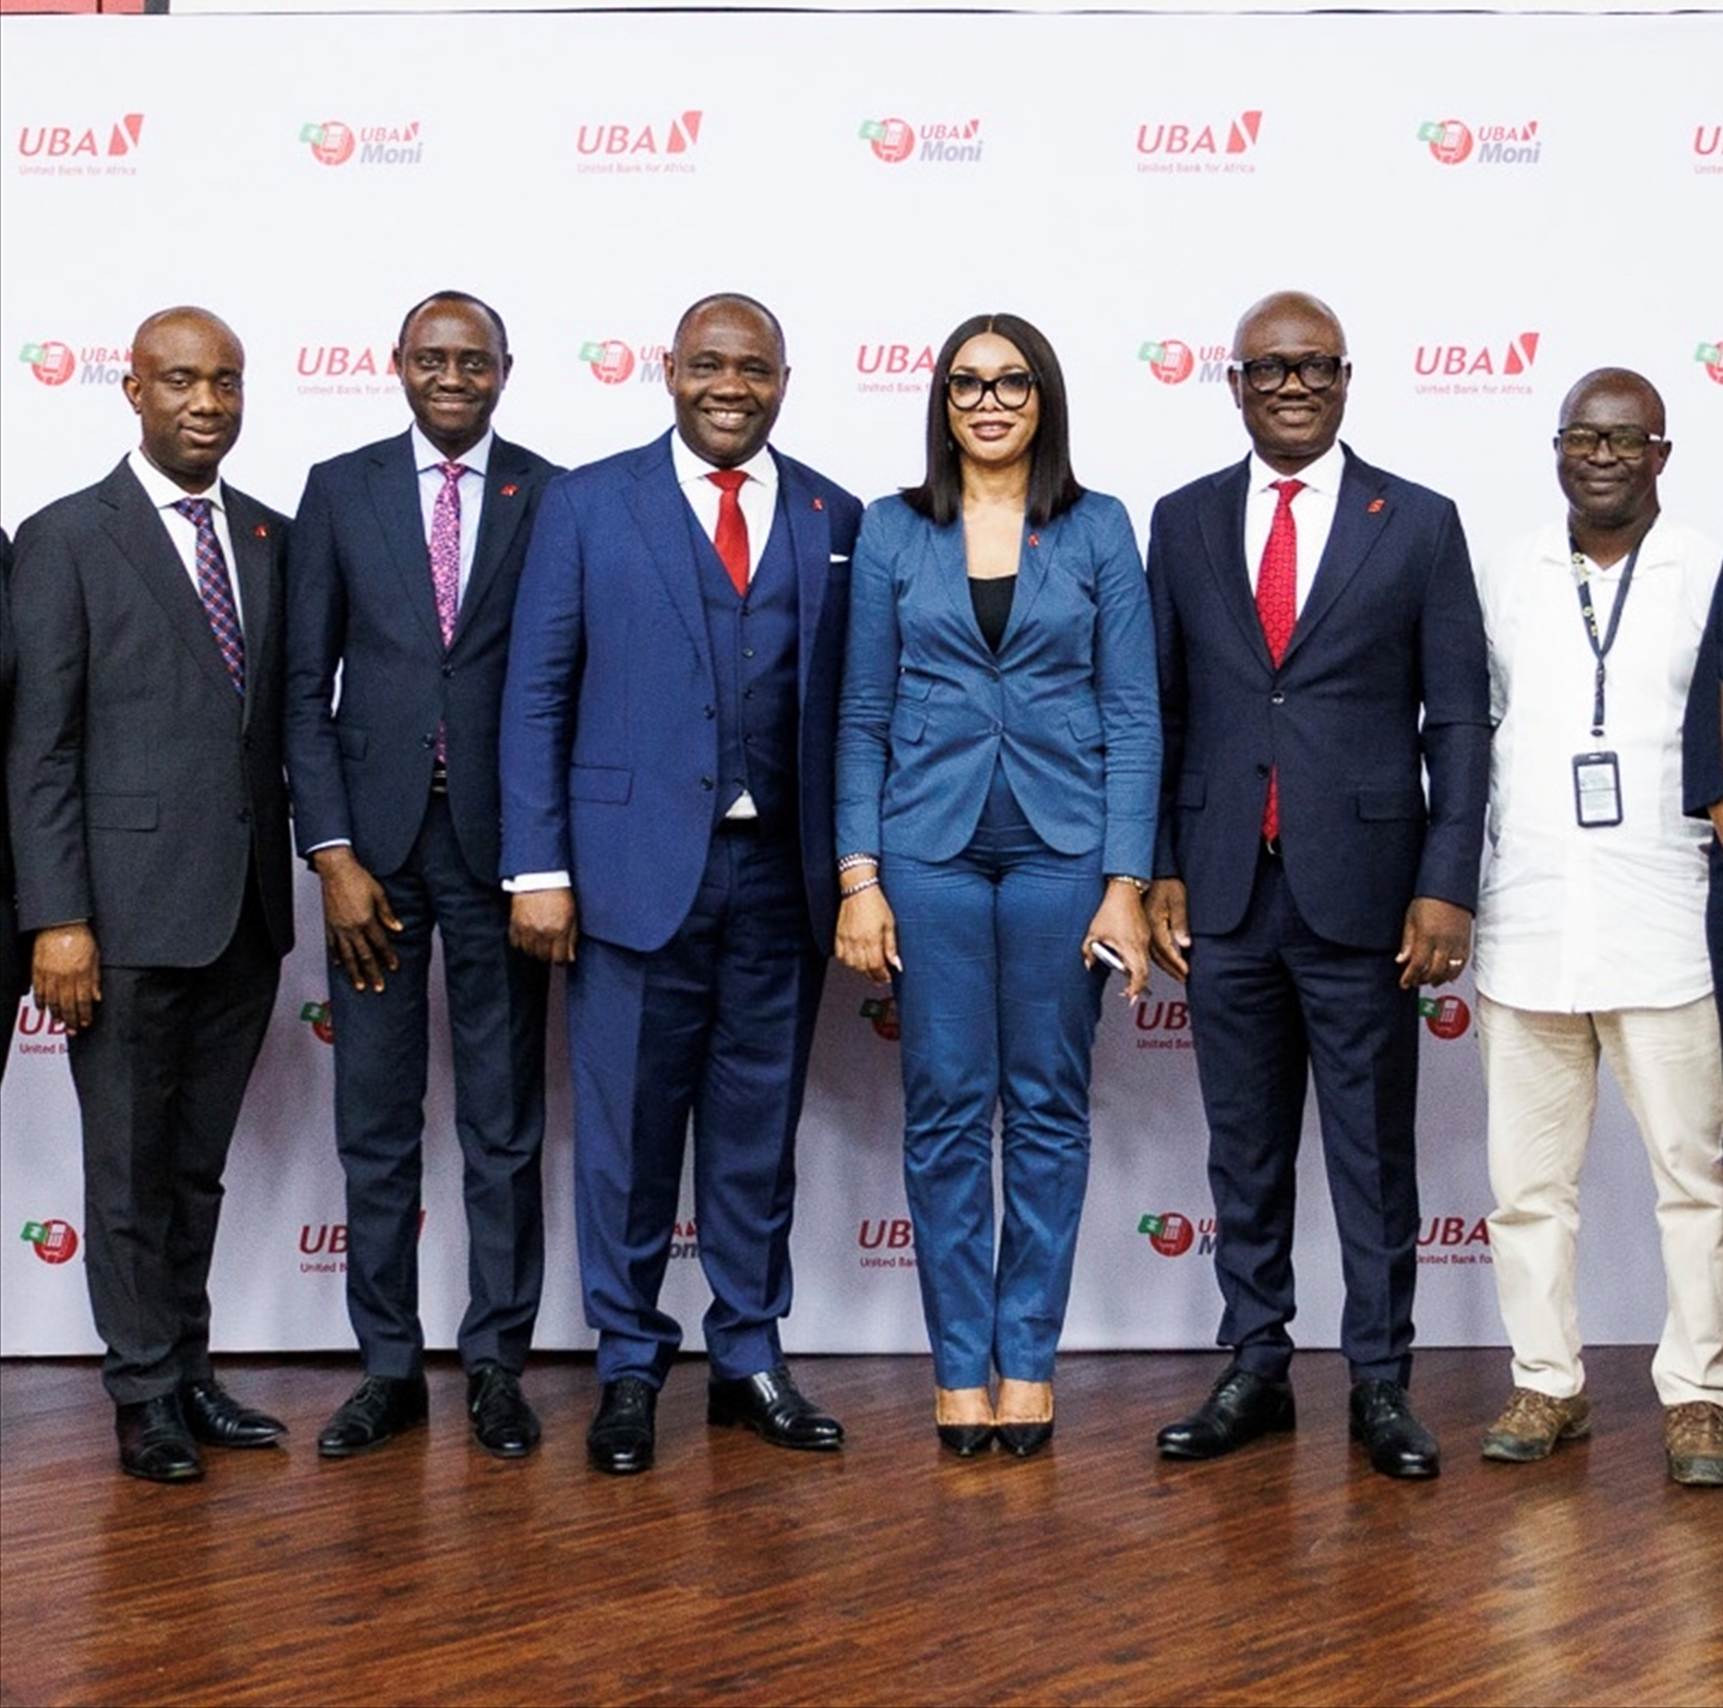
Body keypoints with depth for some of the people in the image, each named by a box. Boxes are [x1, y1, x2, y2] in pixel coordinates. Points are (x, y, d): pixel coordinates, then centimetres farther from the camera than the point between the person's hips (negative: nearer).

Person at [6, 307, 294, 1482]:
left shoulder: (272, 538, 10)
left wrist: (316, 863, 7)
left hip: (247, 910, 5)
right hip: (130, 910, -4)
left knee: (199, 1163, 14)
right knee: (131, 1165, 6)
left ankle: (189, 1374, 25)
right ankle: (147, 1394, 17)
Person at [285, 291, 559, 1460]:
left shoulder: (551, 499, 1)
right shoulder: (340, 490, 4)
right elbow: (308, 686, 2)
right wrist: (334, 854, -5)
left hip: (499, 839, -1)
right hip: (375, 838, 1)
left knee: (506, 1125, 7)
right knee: (375, 1125, 7)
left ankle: (497, 1365, 18)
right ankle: (390, 1367, 19)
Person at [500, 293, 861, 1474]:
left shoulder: (834, 521, 8)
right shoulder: (589, 505, 3)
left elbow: (852, 702, 7)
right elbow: (537, 696, 0)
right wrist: (538, 867, -6)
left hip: (782, 873, 2)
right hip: (638, 866, -2)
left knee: (760, 1126, 11)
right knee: (630, 1129, 4)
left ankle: (750, 1356, 24)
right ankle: (629, 1366, 18)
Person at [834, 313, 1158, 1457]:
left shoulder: (1098, 530, 4)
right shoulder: (893, 531, 6)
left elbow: (1134, 714, 1)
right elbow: (864, 715, 5)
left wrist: (1128, 883, -7)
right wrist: (858, 878, -3)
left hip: (1063, 846, 0)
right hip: (930, 847, 0)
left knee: (1049, 1107, 5)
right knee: (946, 1111, 3)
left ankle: (1028, 1360, 16)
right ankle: (960, 1363, 13)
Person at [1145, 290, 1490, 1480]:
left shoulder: (1419, 524, 1)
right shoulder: (1185, 523, 8)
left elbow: (1459, 719, -1)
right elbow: (1161, 709, 9)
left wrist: (1446, 886, -7)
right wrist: (1159, 869, 3)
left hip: (1362, 890, -2)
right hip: (1225, 892, 2)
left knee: (1374, 1151, 6)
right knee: (1245, 1149, 11)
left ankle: (1380, 1382, 17)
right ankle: (1256, 1370, 22)